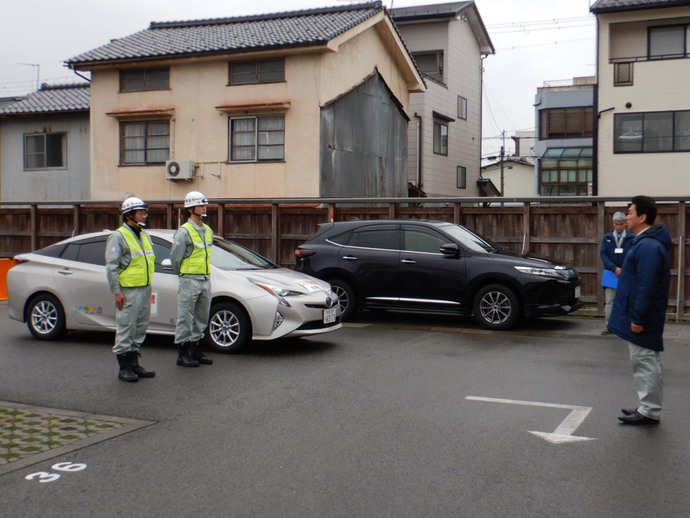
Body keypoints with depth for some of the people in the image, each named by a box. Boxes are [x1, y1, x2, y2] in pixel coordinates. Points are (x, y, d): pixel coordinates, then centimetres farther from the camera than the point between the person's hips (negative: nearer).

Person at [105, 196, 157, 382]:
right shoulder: (118, 237, -7)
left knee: (140, 328, 11)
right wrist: (117, 291, -17)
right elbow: (111, 266, -12)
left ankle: (134, 365, 20)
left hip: (145, 289, 8)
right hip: (128, 290, -8)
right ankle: (124, 368, 3)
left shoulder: (145, 236, 17)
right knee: (126, 328, -4)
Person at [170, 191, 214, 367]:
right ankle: (182, 354, 5)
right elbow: (175, 257, -7)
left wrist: (205, 275, 15)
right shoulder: (184, 232, -10)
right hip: (189, 281, -7)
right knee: (186, 318, -2)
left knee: (201, 318, 11)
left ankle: (196, 351, 21)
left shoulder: (208, 231, 13)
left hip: (205, 280, 7)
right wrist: (183, 275, 4)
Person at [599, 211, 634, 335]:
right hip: (611, 274, 2)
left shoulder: (632, 238, 0)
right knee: (609, 301, 2)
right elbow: (603, 254, 0)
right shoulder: (607, 238, 7)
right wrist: (614, 268, -11)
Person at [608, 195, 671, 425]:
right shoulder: (646, 242, 13)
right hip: (640, 315, 11)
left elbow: (647, 286, -26)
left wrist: (638, 317, -23)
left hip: (642, 319, -11)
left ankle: (650, 412, 5)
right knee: (645, 363, 16)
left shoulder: (648, 247, -22)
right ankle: (647, 408, 25)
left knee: (646, 363, -3)